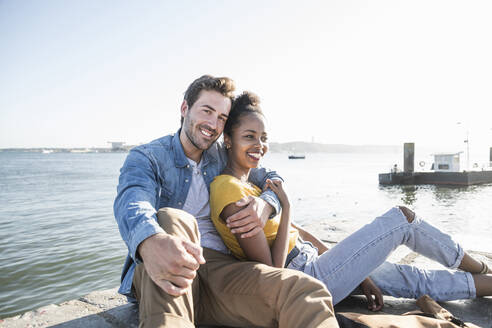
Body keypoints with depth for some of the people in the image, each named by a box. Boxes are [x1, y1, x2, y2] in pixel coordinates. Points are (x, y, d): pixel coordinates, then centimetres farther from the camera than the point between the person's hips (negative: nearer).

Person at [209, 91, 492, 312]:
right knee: (403, 218, 0)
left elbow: (296, 232, 9)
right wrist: (286, 207, -17)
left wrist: (357, 272, 8)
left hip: (310, 263, 8)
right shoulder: (228, 189, -21)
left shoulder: (251, 183, 10)